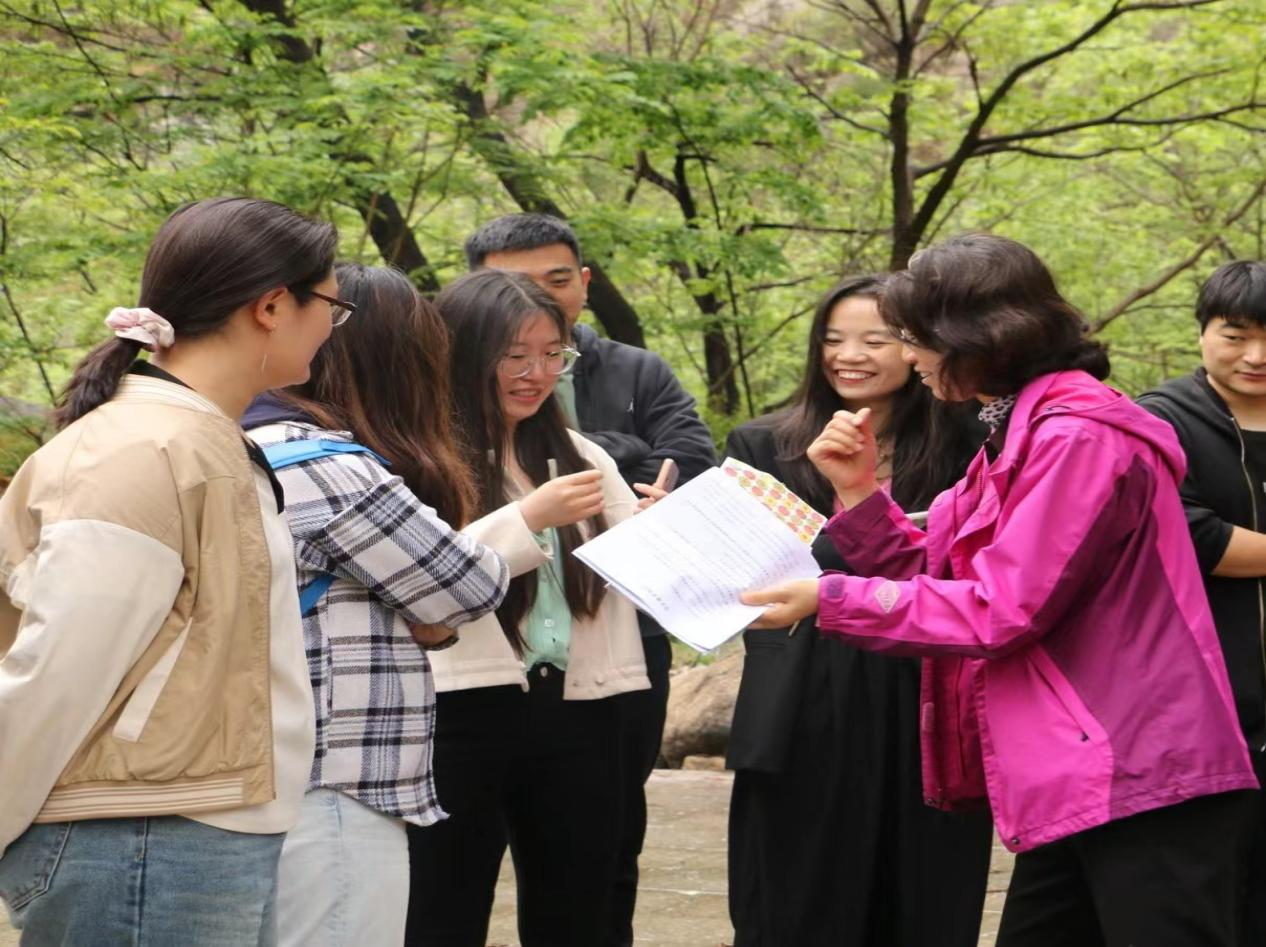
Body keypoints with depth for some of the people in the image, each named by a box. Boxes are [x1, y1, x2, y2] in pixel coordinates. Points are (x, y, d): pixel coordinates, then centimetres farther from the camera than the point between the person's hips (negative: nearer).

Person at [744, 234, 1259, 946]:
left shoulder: (1079, 437, -16)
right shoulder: (1022, 435, 17)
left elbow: (1002, 613, -19)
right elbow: (951, 584, 17)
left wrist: (831, 600, -14)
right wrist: (860, 492, 7)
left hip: (1145, 787, -11)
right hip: (1084, 782, 11)